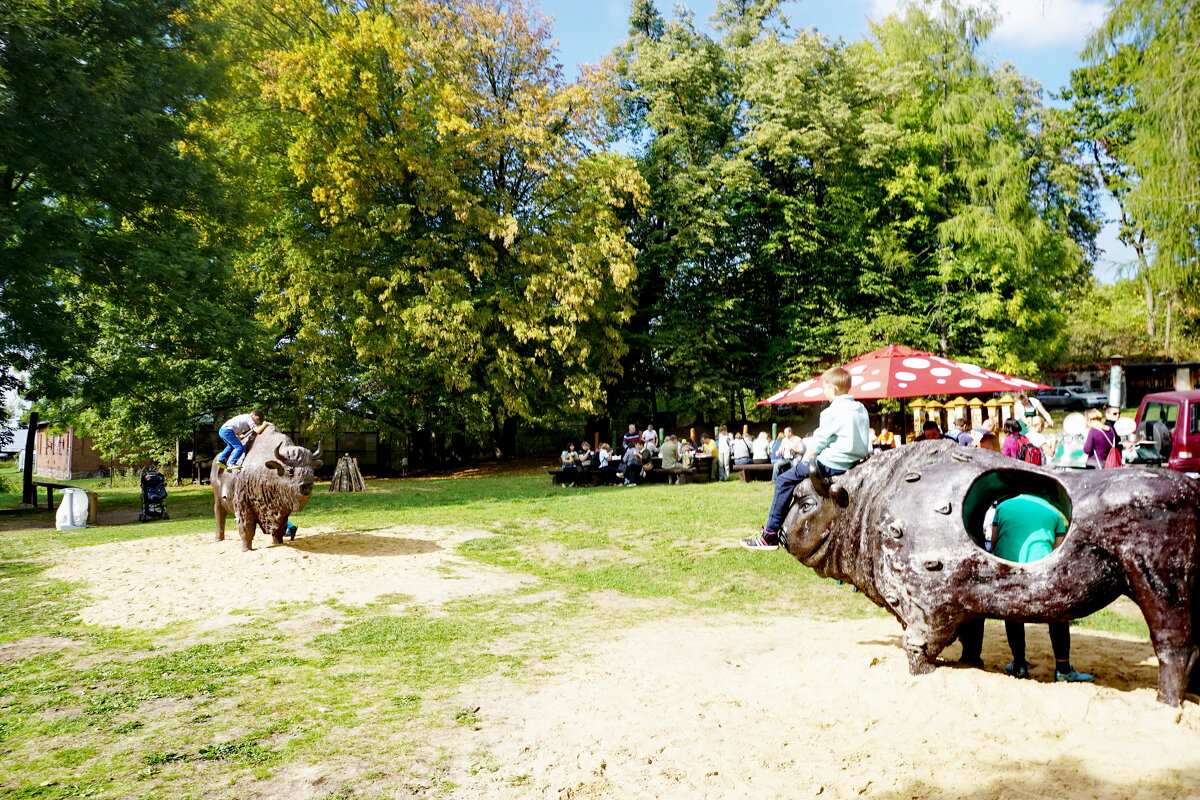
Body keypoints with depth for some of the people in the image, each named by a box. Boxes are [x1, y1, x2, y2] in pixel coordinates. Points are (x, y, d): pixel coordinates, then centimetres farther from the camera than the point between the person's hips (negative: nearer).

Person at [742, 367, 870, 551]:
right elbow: (867, 444, 17)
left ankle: (770, 535, -4)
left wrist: (806, 459, 4)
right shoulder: (861, 409, 11)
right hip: (855, 463, 9)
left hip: (831, 463, -9)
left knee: (784, 481, -1)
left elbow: (820, 439, -9)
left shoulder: (834, 411, -13)